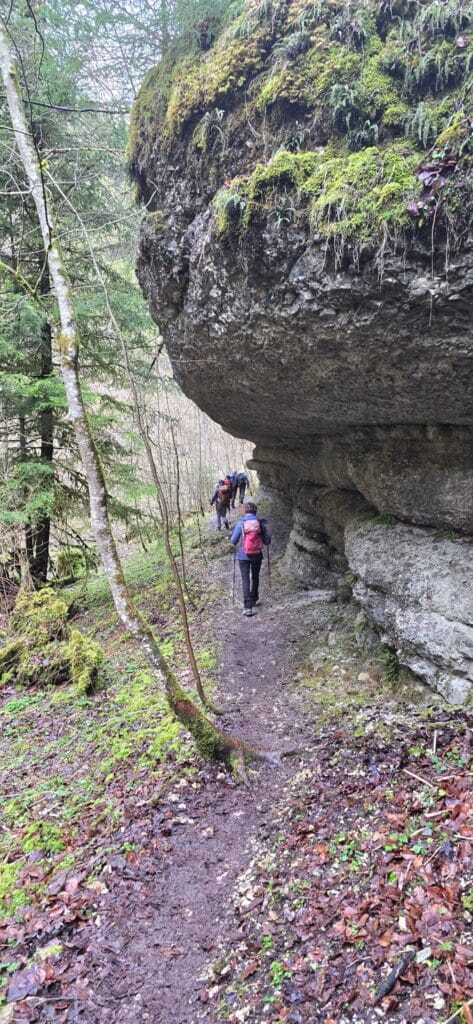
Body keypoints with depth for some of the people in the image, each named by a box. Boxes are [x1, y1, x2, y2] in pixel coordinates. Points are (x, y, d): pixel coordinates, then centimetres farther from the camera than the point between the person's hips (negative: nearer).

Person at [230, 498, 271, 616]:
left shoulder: (241, 523, -9)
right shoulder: (261, 523, -5)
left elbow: (233, 541, -4)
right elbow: (267, 542, -3)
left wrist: (238, 541, 19)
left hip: (243, 556, -2)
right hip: (257, 556, 2)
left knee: (245, 580, -1)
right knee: (255, 578, 21)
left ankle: (248, 607, -10)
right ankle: (254, 600, 37)